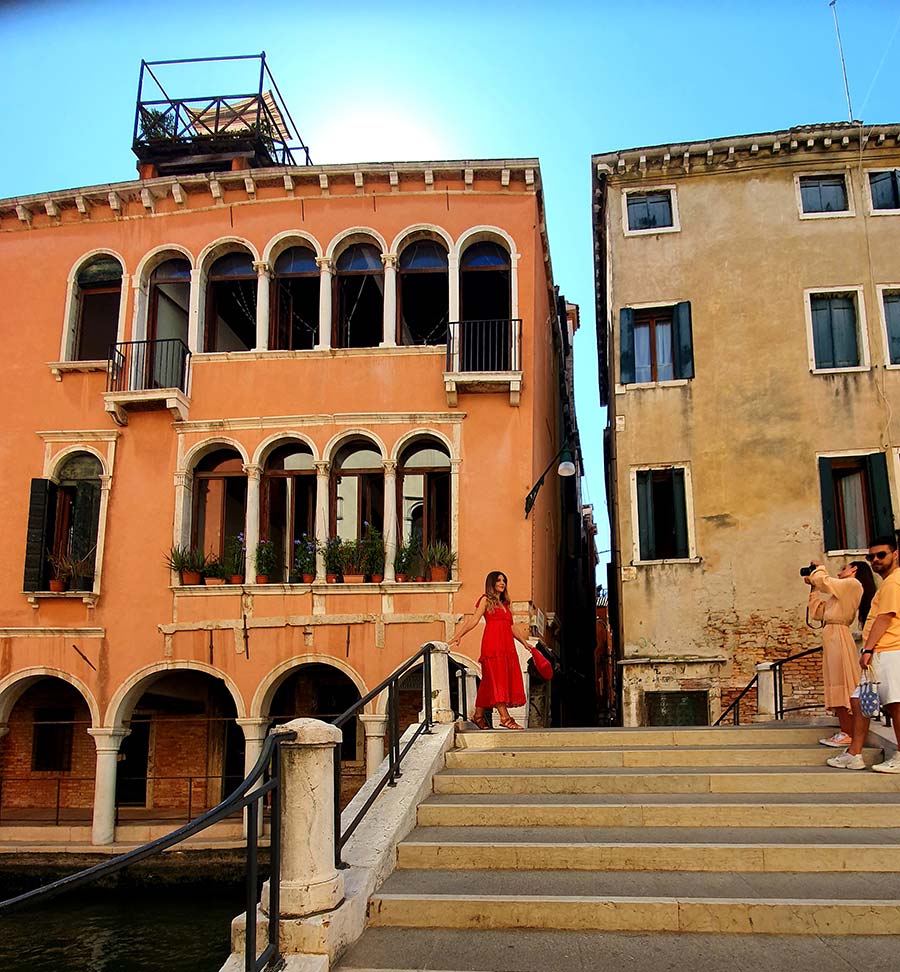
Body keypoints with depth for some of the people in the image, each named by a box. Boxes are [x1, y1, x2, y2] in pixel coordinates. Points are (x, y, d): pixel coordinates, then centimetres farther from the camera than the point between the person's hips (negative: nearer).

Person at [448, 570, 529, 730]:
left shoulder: (504, 603, 24)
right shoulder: (486, 600, 4)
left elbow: (512, 626, 26)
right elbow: (474, 619, -6)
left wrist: (525, 642, 26)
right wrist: (458, 635, -18)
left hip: (506, 644, 7)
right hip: (492, 643, -7)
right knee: (497, 678, -11)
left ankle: (478, 715, 13)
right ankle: (505, 717, -17)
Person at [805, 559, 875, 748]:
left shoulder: (853, 584, -3)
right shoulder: (843, 590, 24)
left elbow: (824, 582, -11)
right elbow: (817, 613, 22)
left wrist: (818, 569, 10)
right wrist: (814, 587, 23)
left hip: (838, 635, -10)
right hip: (832, 636, 10)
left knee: (842, 684, -10)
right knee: (838, 685, 9)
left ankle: (848, 734, -9)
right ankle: (844, 731, 11)